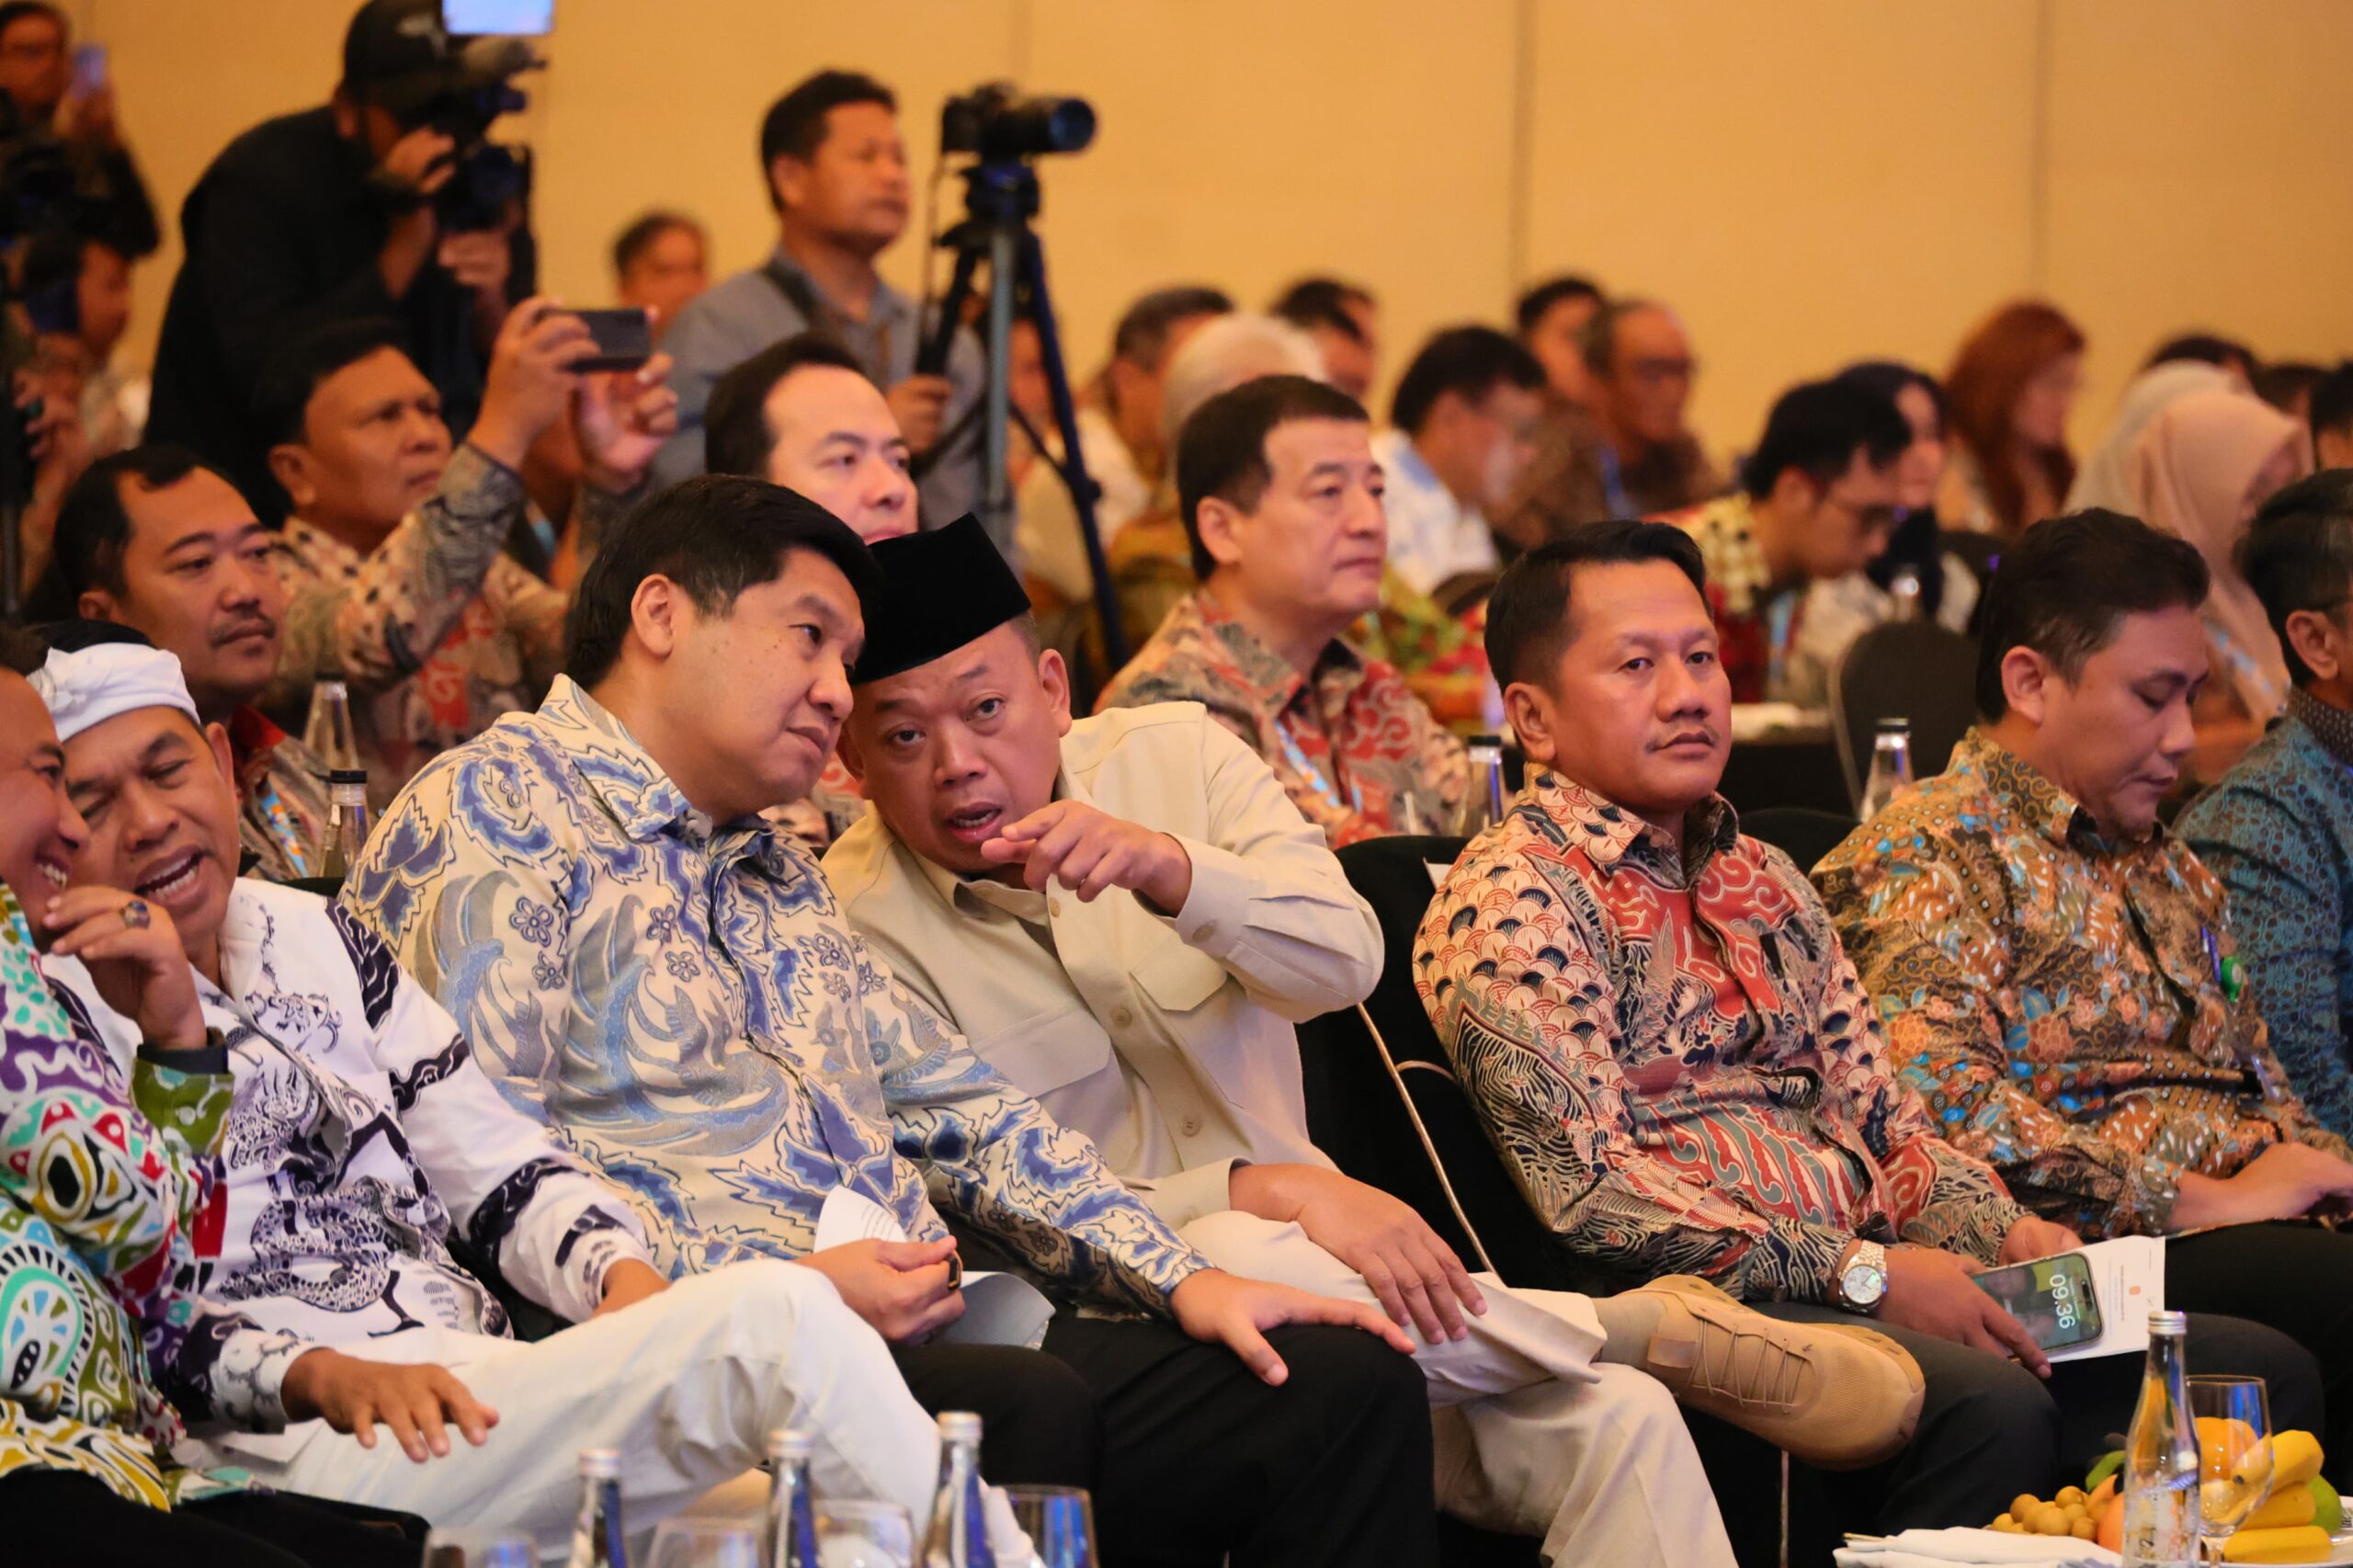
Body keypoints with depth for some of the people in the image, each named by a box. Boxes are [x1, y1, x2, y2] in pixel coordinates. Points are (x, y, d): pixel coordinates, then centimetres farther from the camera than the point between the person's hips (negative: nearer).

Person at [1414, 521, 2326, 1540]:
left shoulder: (1764, 883, 24)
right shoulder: (1511, 902, -4)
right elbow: (1588, 1192, -14)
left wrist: (1998, 1229, 1)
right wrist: (1860, 1271, -17)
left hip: (1872, 1288, 9)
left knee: (2261, 1369, -9)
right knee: (1989, 1410, -37)